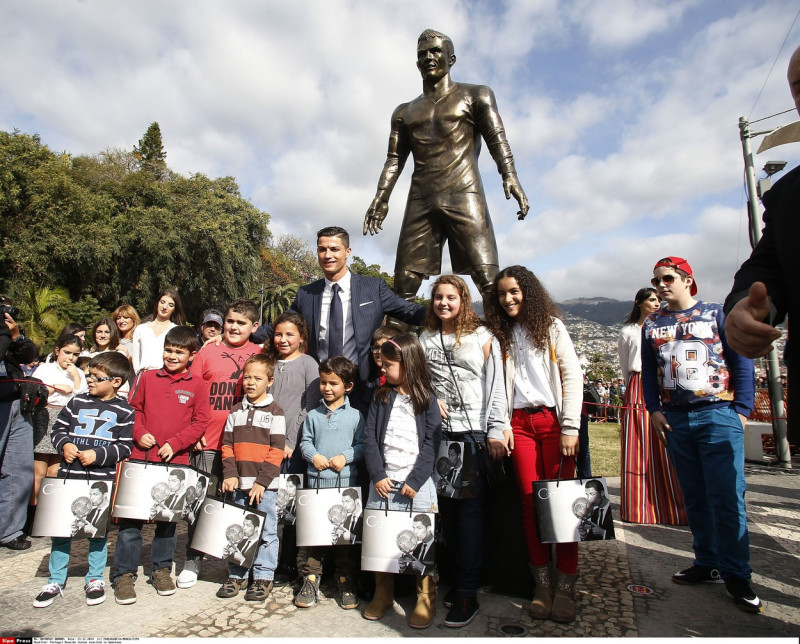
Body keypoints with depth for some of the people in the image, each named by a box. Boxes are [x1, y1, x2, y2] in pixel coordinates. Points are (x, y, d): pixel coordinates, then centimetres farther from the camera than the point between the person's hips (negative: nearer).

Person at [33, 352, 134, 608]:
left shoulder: (124, 411, -6)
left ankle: (95, 579, 26)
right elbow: (58, 428, 10)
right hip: (69, 475, 3)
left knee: (98, 530, 9)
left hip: (102, 479, -3)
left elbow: (126, 447, -7)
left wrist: (98, 455, -17)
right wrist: (64, 445, -8)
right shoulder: (77, 402, 5)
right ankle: (55, 581, 26)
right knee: (60, 528, 9)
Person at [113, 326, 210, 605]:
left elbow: (200, 422, -3)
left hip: (176, 460, 0)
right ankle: (124, 574, 17)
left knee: (168, 518, 12)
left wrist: (175, 443, -12)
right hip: (141, 457, 1)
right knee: (131, 517, 3)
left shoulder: (197, 385, 0)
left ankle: (161, 569, 28)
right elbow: (133, 409, 8)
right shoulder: (147, 378, 5)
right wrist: (140, 434, -8)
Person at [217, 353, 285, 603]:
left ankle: (263, 577, 19)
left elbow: (276, 451, -9)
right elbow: (227, 446, 8)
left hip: (264, 485, -4)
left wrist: (262, 481, -15)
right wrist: (230, 474, -5)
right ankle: (236, 575, 29)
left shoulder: (275, 412, -5)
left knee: (266, 532, 5)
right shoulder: (236, 412, 9)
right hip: (239, 483, 4)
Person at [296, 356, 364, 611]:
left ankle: (346, 581, 24)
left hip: (346, 484, -1)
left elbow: (362, 445, -2)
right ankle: (310, 577, 22)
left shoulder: (355, 416, 1)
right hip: (316, 481, 2)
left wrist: (345, 457, -16)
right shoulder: (313, 416, 7)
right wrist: (314, 456, -11)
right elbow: (305, 442, 7)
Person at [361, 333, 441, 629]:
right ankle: (383, 594, 27)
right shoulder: (381, 397, 8)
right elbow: (369, 438, 3)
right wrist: (378, 476, -7)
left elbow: (431, 442, -5)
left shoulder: (426, 399, 0)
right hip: (384, 481, 3)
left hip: (418, 483, -3)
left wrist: (415, 481, -12)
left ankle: (425, 600, 20)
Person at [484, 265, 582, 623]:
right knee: (530, 502, 0)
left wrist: (570, 426, -8)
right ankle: (542, 584, 11)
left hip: (553, 420, -2)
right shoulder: (500, 334, 13)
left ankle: (565, 587, 8)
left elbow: (573, 375, 0)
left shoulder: (551, 326, 6)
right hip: (520, 423, 2)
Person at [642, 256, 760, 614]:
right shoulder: (652, 324, 12)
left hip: (718, 414, -3)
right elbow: (648, 371, 14)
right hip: (675, 420, 3)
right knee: (694, 497, 8)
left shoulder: (717, 314, 4)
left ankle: (736, 574, 6)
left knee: (726, 496, -5)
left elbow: (742, 363, 2)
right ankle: (708, 563, 19)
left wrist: (742, 409, -5)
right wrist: (654, 410, 4)